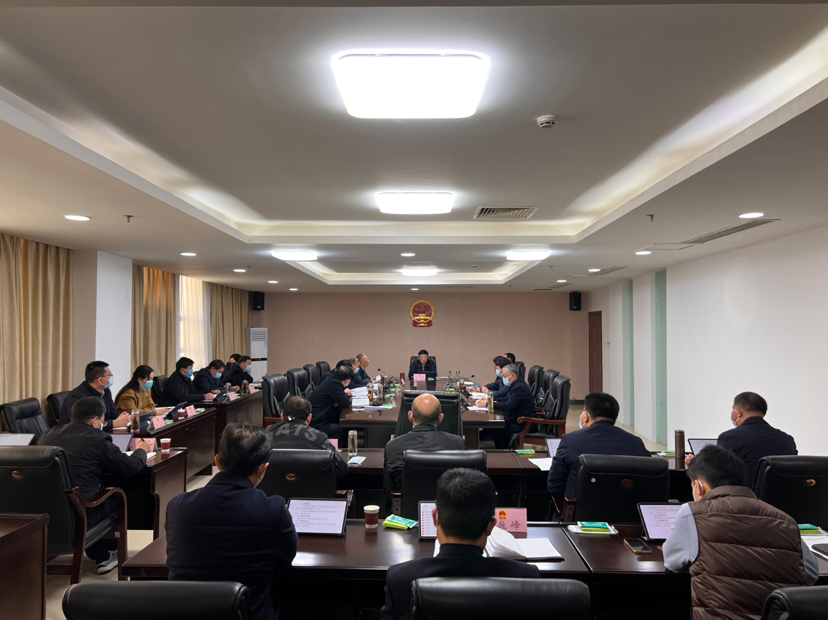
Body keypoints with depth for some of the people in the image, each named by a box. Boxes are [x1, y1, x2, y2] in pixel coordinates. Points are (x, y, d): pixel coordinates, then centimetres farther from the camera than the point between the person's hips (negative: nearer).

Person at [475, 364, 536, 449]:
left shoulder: (520, 387, -22)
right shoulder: (515, 385, 9)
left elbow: (508, 406, -27)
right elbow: (506, 399, 18)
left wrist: (488, 404, -22)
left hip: (525, 424, -9)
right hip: (517, 419, 9)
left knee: (495, 429, -17)